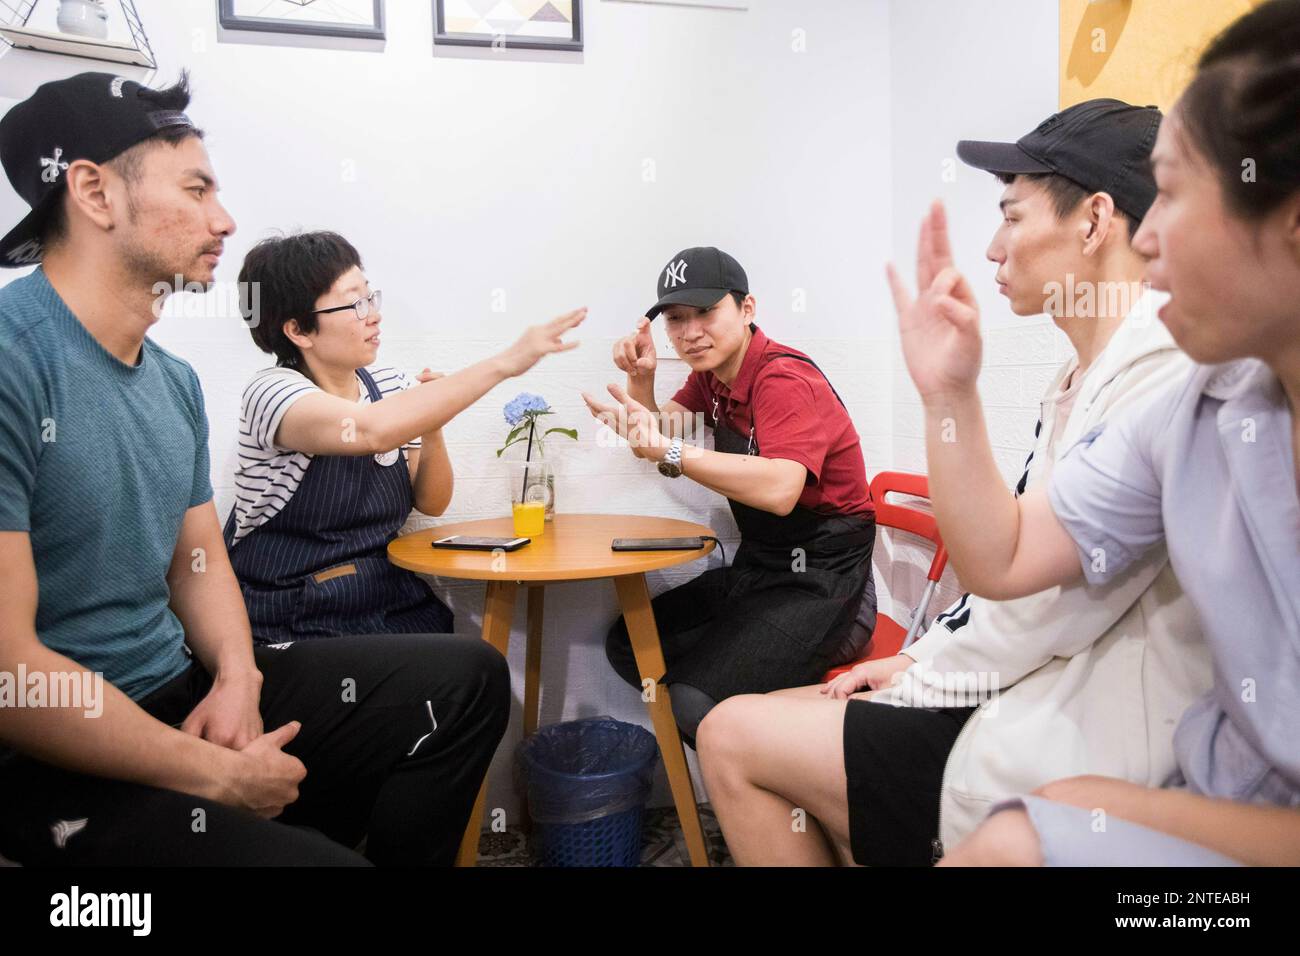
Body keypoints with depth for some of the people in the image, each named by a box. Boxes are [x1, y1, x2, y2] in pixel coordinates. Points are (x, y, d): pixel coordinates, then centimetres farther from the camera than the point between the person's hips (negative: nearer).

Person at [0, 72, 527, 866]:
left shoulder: (175, 380, 7)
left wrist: (237, 678, -7)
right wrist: (219, 777, -17)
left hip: (185, 694, 8)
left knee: (466, 679, 4)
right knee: (318, 856, -30)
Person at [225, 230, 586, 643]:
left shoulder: (390, 385, 4)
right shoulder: (272, 391, -13)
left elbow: (431, 503, 9)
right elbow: (372, 431, -34)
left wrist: (431, 430, -10)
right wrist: (504, 363, -31)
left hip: (391, 606, 5)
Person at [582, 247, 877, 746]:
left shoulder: (784, 379, -20)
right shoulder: (712, 373, 7)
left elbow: (778, 489, -37)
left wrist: (669, 451, -40)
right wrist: (642, 379, -4)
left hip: (820, 577, -9)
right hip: (758, 567, 9)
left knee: (698, 701, -23)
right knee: (629, 645, 2)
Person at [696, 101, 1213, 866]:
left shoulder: (1165, 372, -21)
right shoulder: (1088, 376, 11)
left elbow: (1054, 603, -23)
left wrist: (921, 676, -8)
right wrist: (920, 660, 7)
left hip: (1075, 752, -9)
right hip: (1030, 700, 10)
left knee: (733, 739, -5)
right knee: (755, 722, 14)